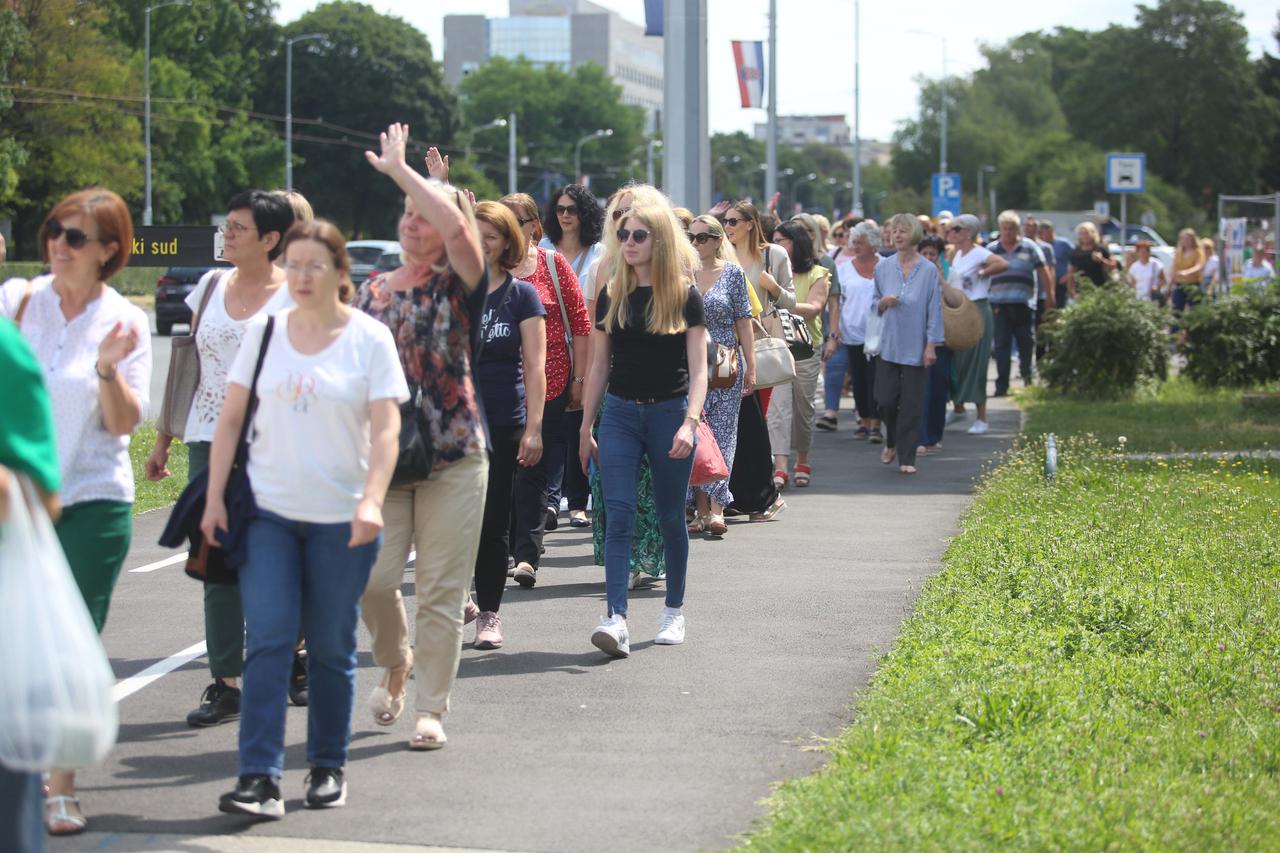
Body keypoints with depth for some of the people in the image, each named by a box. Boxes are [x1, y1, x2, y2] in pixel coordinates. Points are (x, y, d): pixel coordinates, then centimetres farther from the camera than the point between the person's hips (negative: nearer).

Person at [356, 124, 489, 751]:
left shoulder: (457, 287, 0)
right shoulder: (371, 292, 12)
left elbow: (457, 227, -21)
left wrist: (399, 170, -13)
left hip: (454, 457, -3)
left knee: (441, 589, -1)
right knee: (372, 576, -7)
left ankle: (431, 710, 9)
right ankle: (395, 662, 23)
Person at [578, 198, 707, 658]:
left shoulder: (684, 296, -3)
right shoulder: (610, 297, 6)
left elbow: (698, 369, -6)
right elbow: (599, 366, 12)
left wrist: (689, 421, -20)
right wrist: (586, 426, 10)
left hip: (669, 412, -2)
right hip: (620, 413, 2)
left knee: (670, 517, 9)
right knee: (619, 516, -10)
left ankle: (674, 610, 25)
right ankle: (616, 619, -19)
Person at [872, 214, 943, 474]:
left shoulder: (929, 271, -4)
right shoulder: (883, 268, 5)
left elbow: (934, 309, -3)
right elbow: (874, 304, 15)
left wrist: (931, 345, -7)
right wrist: (883, 303, -9)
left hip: (915, 347, -2)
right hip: (888, 343, 2)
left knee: (911, 403, -1)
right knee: (885, 399, 0)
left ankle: (906, 458, 7)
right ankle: (892, 441, 28)